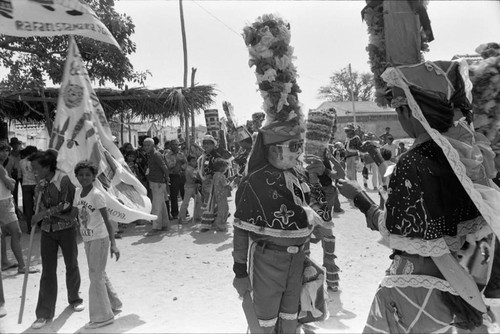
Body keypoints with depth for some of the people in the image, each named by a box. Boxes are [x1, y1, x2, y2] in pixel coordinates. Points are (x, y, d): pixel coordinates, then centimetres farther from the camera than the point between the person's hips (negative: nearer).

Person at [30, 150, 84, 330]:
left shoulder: (64, 179, -17)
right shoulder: (42, 182, 1)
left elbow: (66, 205, -19)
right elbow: (42, 206, 14)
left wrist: (45, 213, -19)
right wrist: (41, 190, -2)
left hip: (66, 228, -4)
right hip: (47, 230, 4)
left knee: (71, 265, 12)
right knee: (48, 271, 5)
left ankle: (75, 299, 35)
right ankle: (44, 313, 14)